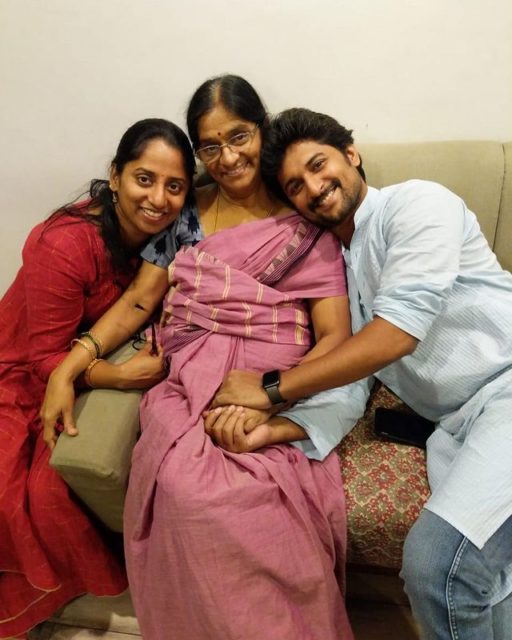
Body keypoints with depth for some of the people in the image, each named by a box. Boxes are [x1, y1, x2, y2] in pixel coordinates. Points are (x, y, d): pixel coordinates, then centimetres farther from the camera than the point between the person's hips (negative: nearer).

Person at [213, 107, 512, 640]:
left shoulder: (417, 203, -2)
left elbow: (400, 330, -17)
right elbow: (347, 387, 8)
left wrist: (272, 388, -15)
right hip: (455, 425, 6)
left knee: (434, 561, -24)